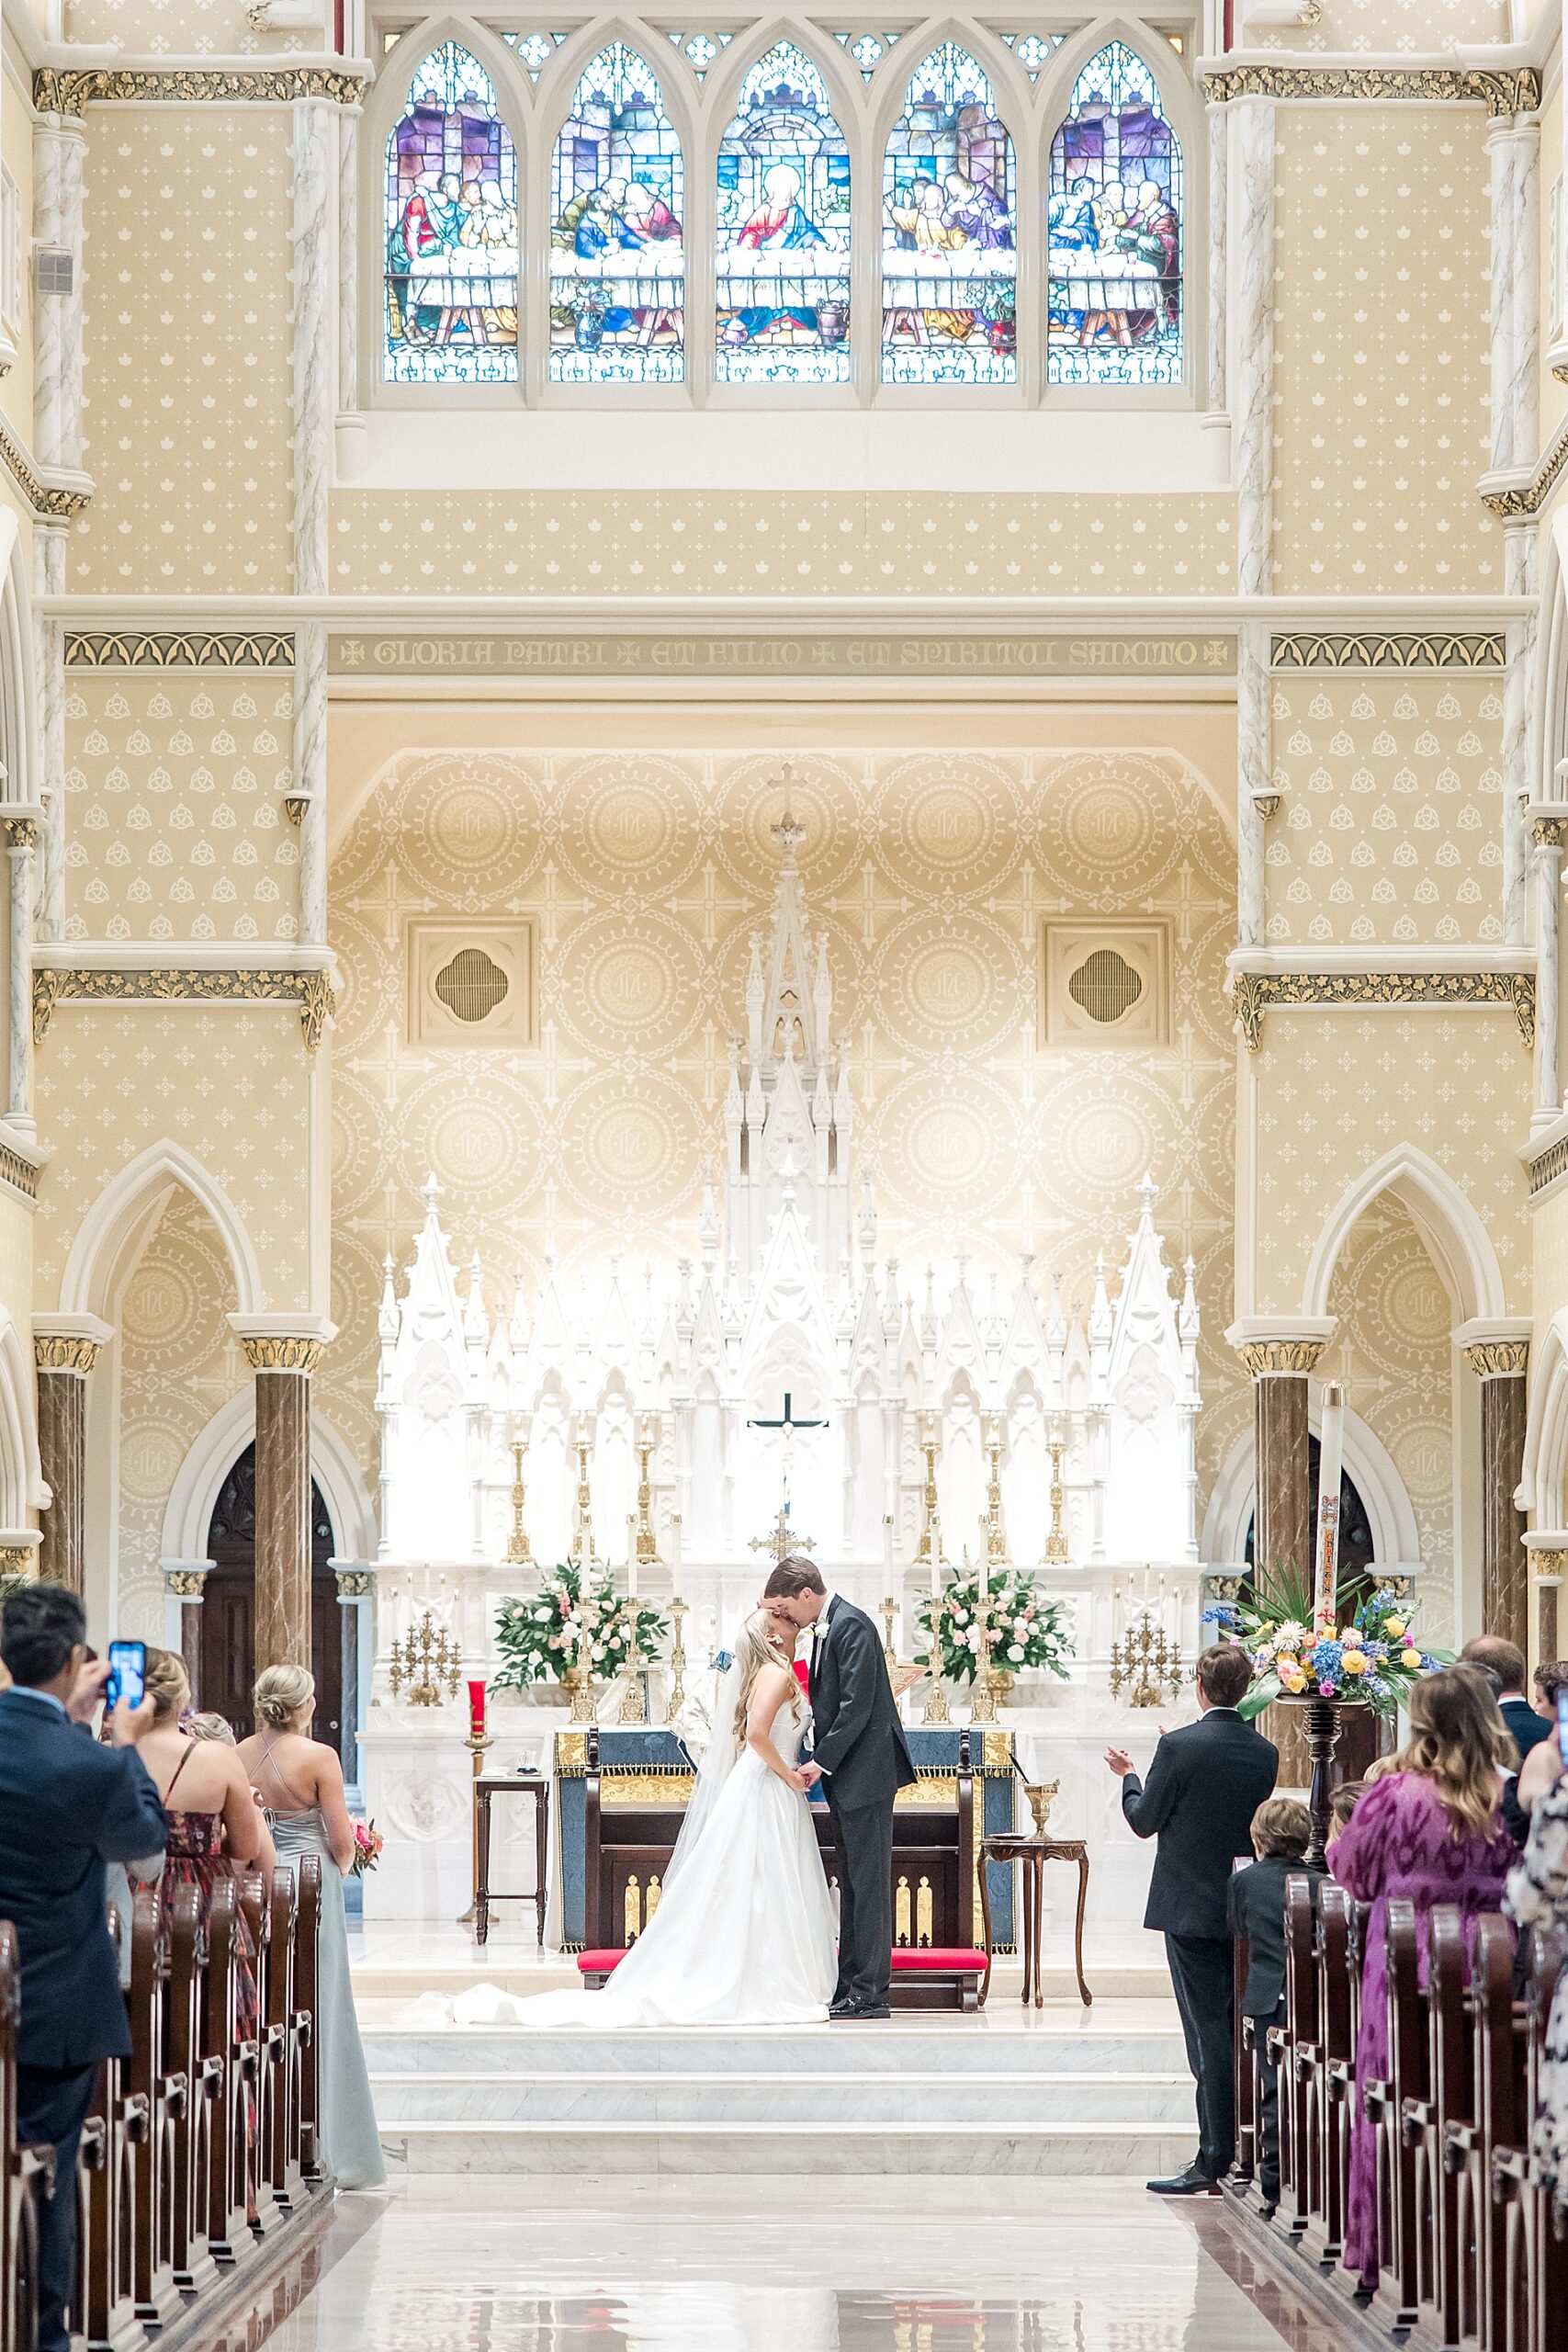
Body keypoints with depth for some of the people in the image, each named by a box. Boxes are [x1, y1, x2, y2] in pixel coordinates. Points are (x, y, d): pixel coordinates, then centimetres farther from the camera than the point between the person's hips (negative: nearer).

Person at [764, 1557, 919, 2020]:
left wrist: (822, 1761, -16)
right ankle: (850, 1986, 14)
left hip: (866, 1772, -10)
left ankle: (870, 1993, -7)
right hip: (846, 1775, 10)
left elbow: (857, 1706, -19)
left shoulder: (851, 1626, -14)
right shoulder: (825, 1628, 16)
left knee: (868, 1881, -8)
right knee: (852, 1881, 11)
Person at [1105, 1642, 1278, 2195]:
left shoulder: (1178, 1747, -14)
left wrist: (1129, 1777, 14)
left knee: (1209, 2038, -5)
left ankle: (1213, 2161, -5)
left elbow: (1144, 1821, -7)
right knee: (1239, 2034, 12)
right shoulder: (1264, 1753, 2)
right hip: (1246, 1910, 5)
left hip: (1190, 1907, -5)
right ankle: (1243, 2156, 16)